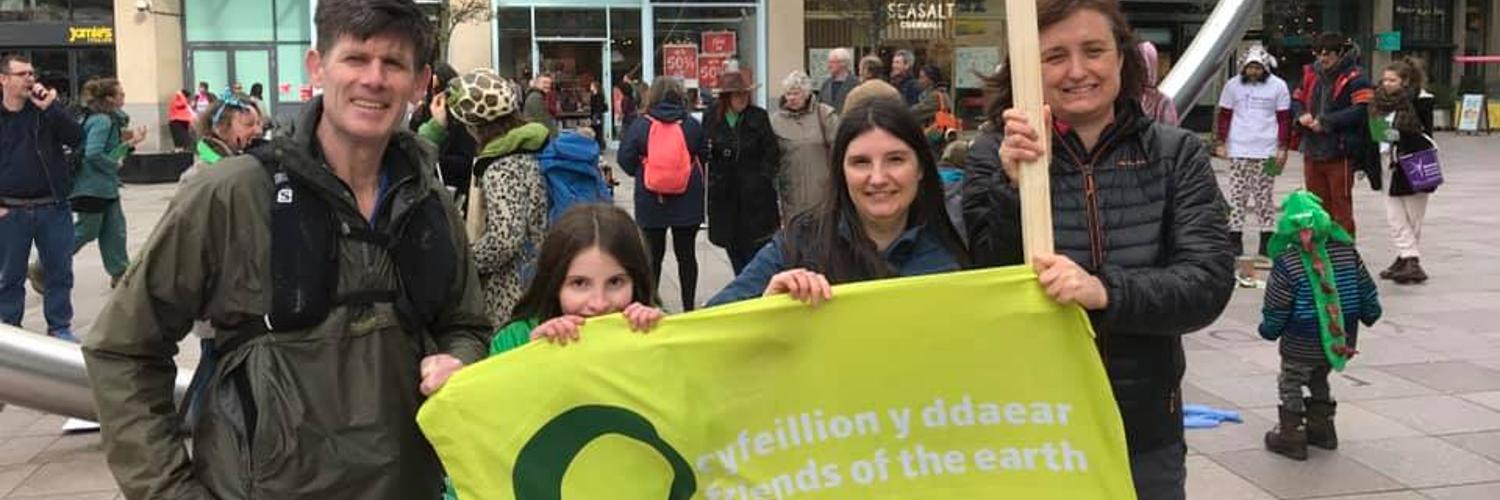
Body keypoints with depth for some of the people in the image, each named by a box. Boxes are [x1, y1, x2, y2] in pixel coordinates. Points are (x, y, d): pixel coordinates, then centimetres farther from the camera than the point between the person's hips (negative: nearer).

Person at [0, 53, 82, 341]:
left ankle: (60, 327, 20)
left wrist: (50, 108, -18)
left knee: (60, 272, 7)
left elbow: (76, 139, -9)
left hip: (53, 208, 1)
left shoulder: (46, 110, 4)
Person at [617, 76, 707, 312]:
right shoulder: (692, 125, -5)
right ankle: (689, 306, 12)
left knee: (653, 253, 10)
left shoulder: (640, 126, -8)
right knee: (686, 253, 7)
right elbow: (703, 158, 4)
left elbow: (626, 161, -6)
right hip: (688, 201, 0)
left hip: (651, 201, 0)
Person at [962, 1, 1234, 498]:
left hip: (1144, 433, 1)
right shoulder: (993, 154, -5)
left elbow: (1210, 282, -12)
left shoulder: (1176, 153, -3)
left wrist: (1104, 290, -28)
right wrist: (1015, 186, -24)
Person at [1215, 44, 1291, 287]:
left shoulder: (1278, 86, 2)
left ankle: (1266, 246, 10)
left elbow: (1284, 118, 4)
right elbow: (1224, 115, 9)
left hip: (1267, 151, -1)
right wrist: (1221, 143, 3)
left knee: (1264, 198, 4)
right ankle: (1234, 243, 8)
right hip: (1238, 151, 1)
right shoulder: (1233, 85, 5)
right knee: (1237, 196, 2)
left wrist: (1282, 147, -1)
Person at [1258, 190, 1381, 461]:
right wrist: (1369, 315, 23)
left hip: (1301, 347, -5)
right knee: (1319, 379, 28)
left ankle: (1291, 435, 18)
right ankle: (1322, 428, 36)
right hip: (1343, 342, 5)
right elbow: (1367, 291, 5)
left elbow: (1276, 309, -12)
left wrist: (1268, 330, 6)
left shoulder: (1286, 264, -20)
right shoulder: (1346, 251, -5)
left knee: (1290, 383, 15)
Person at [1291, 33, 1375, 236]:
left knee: (1341, 205, 1)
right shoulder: (1311, 74, 11)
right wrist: (1302, 115, -3)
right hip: (1312, 151, 6)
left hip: (1339, 153, -6)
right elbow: (1296, 99, 20)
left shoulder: (1354, 78, -9)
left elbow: (1361, 111, -19)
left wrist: (1325, 121, -18)